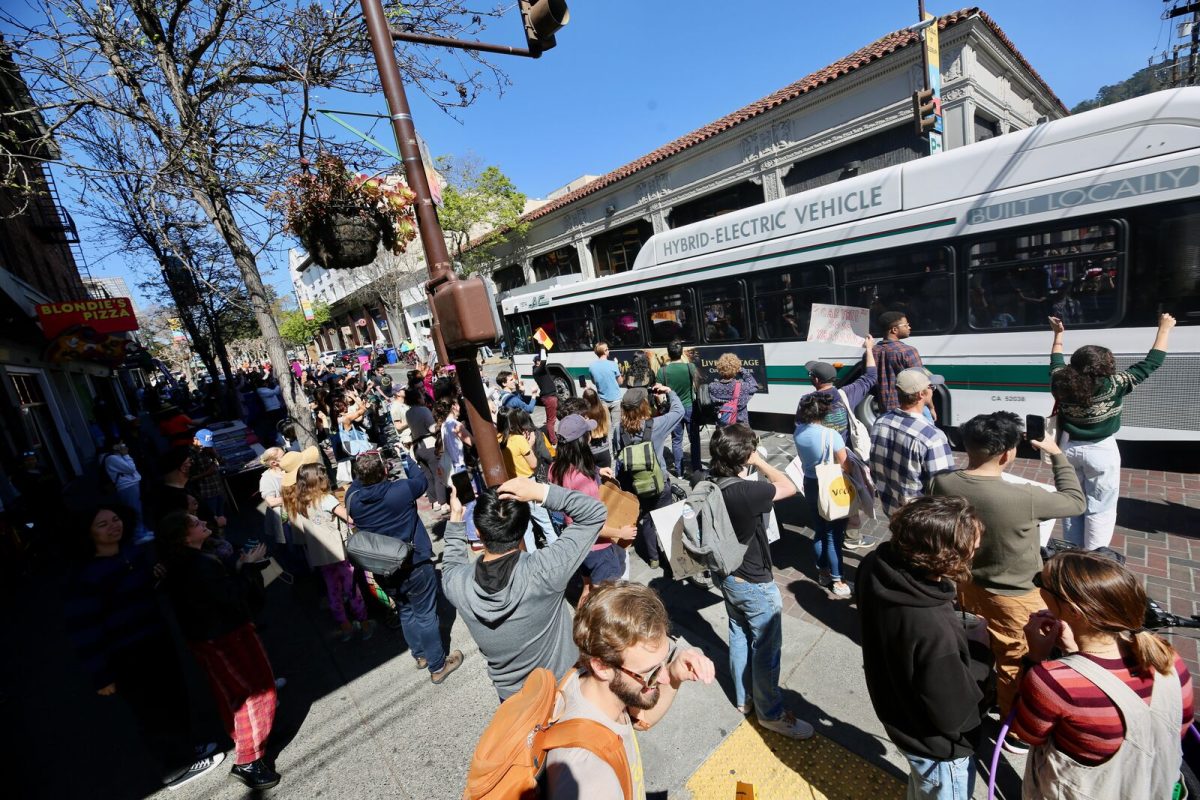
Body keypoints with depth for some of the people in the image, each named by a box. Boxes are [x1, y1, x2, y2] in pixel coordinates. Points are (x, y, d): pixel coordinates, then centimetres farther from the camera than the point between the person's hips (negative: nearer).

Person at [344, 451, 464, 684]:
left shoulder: (352, 497, -14)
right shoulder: (401, 490, -26)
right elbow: (421, 479, -3)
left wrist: (366, 472, 6)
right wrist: (405, 459, 9)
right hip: (415, 563, -5)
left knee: (405, 611, 24)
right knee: (425, 614, 9)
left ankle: (420, 655, 42)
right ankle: (438, 666, 24)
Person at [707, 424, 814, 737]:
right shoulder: (746, 492, -33)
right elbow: (789, 487, -19)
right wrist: (760, 462, -15)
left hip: (729, 577, 8)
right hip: (755, 583, -8)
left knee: (739, 637, 24)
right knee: (766, 648, 14)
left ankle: (744, 698, 44)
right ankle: (770, 712, 33)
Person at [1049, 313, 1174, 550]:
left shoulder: (1062, 383, -7)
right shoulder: (1114, 385, -17)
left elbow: (1055, 363, 13)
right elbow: (1151, 363, -6)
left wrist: (1058, 333, 23)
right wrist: (1165, 328, 5)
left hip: (1070, 449, 4)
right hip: (1101, 452, -3)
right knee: (1099, 510, 6)